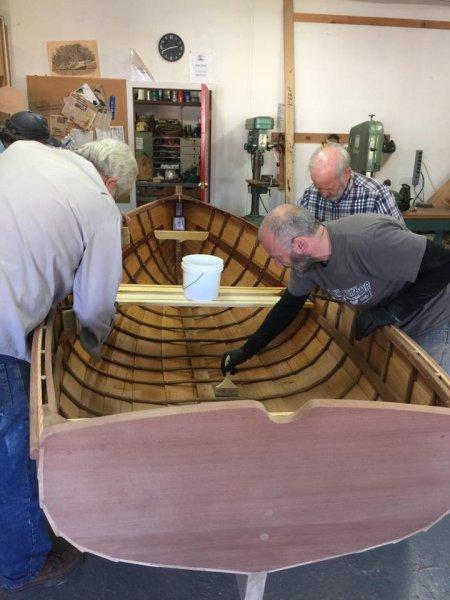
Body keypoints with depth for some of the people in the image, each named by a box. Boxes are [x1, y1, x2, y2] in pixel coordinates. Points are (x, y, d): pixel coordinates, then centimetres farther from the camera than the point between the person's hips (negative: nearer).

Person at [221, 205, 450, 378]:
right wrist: (246, 351, 5)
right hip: (391, 327, 6)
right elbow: (288, 307, 3)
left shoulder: (369, 239, -39)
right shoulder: (304, 259, -13)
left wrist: (391, 312, -30)